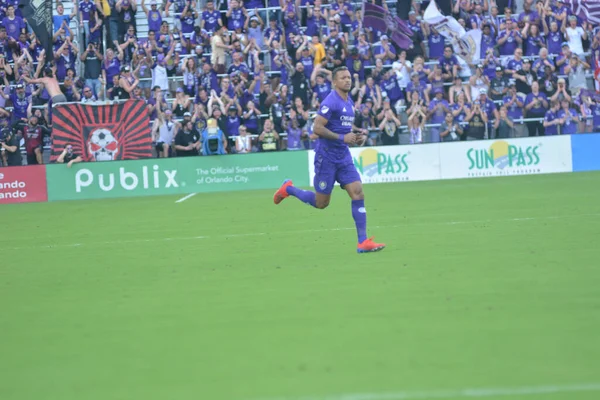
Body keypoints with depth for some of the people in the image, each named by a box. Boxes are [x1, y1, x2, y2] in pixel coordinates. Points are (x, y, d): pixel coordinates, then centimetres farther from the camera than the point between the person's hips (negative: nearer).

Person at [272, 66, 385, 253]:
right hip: (326, 156, -7)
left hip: (343, 157, 7)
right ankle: (288, 189, 28)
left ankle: (363, 242, -7)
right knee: (321, 202, 2)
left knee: (358, 194, -7)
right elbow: (317, 128, -21)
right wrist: (342, 138, -23)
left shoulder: (349, 103, 12)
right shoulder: (331, 102, -15)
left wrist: (356, 138, 7)